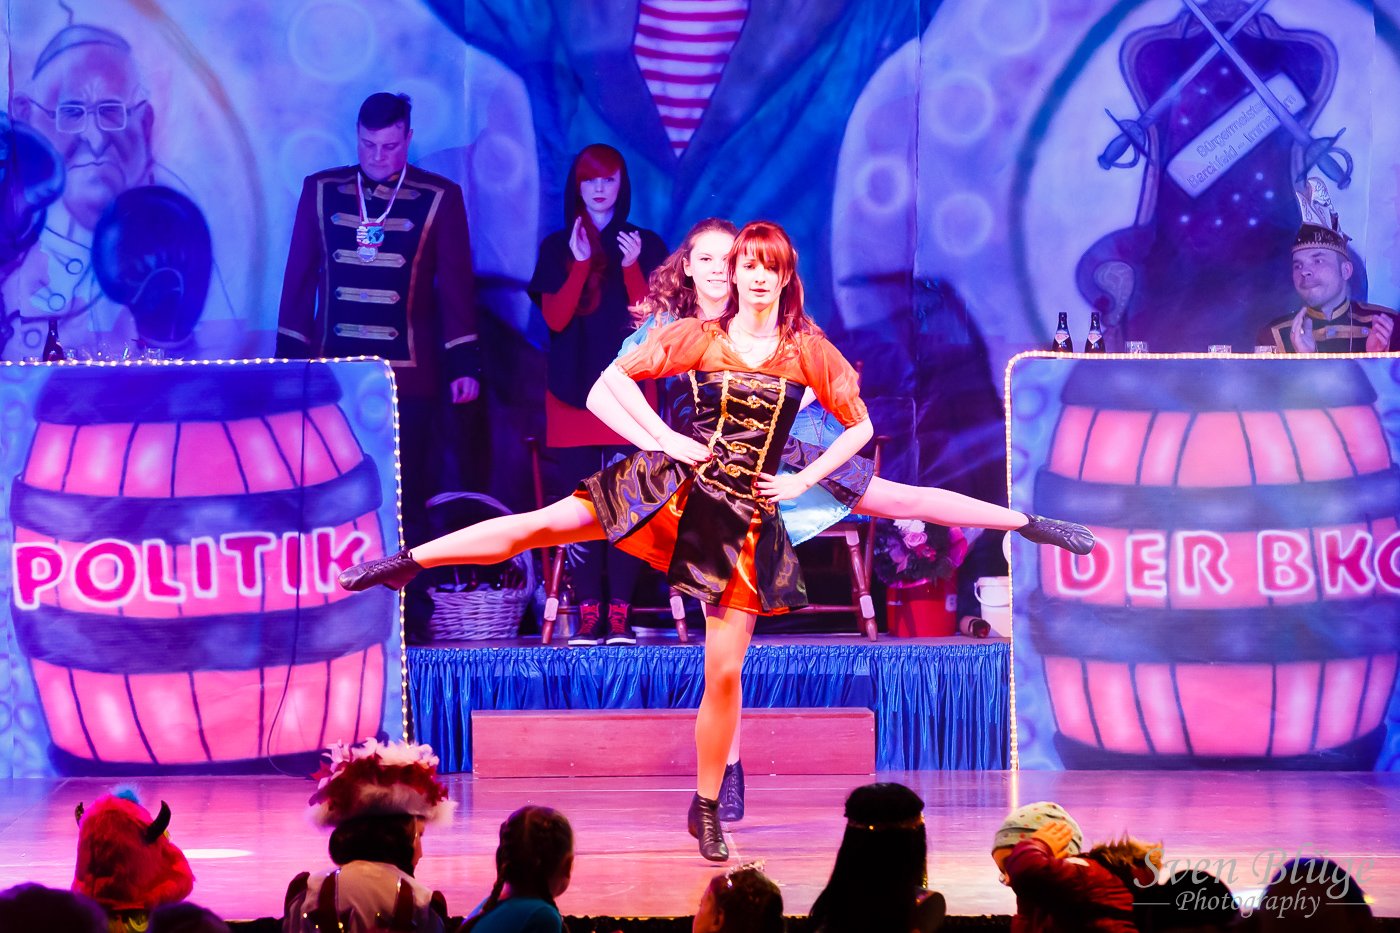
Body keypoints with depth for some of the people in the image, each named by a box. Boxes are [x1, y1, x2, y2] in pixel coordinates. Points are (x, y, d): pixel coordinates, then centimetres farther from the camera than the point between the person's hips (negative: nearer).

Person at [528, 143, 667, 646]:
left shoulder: (646, 245, 7)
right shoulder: (557, 248, 9)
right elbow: (555, 318, -3)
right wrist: (581, 264, -13)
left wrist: (631, 268, -16)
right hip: (571, 390, 1)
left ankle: (619, 613, -7)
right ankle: (588, 613, -4)